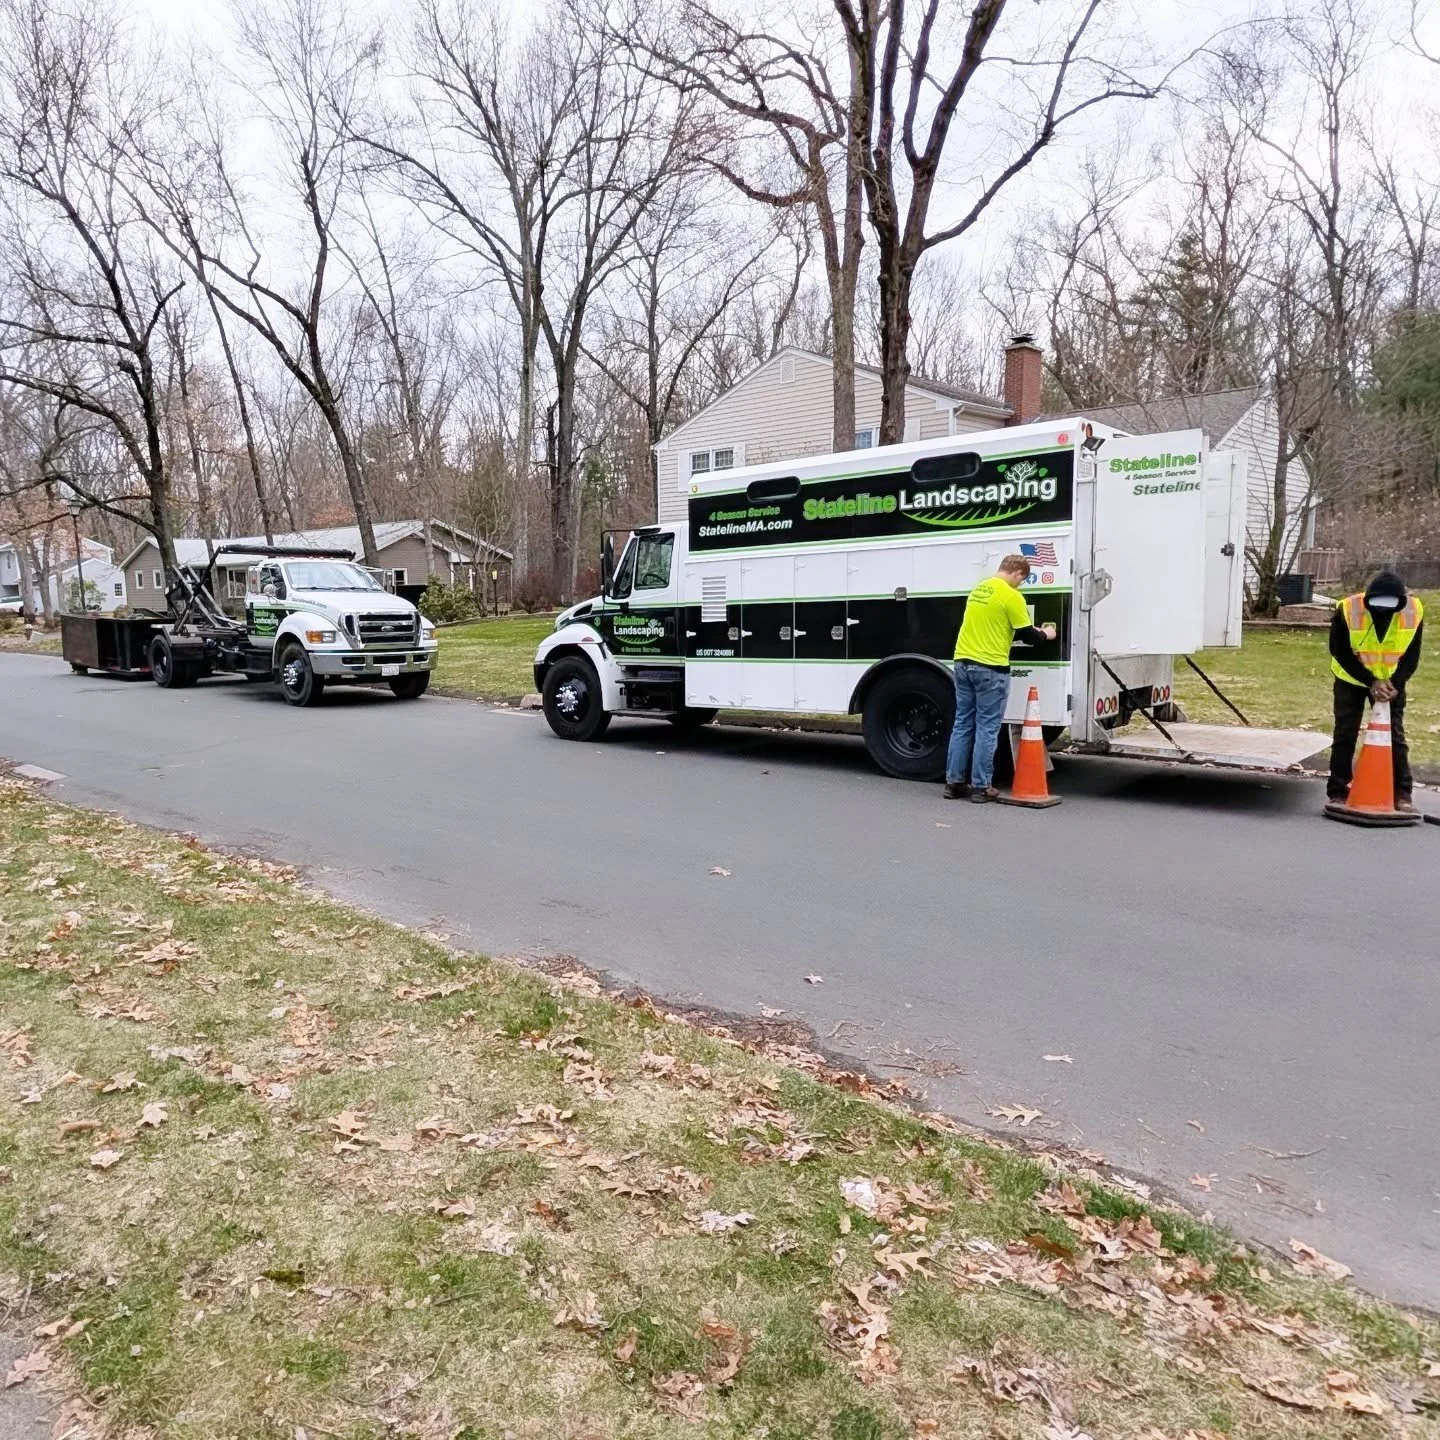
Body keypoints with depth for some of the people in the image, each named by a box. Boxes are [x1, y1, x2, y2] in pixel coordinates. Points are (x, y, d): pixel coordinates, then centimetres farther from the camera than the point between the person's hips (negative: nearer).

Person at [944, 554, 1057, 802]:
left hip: (963, 662, 7)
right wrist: (1045, 634, 16)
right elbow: (1027, 635, -6)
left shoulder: (978, 589, 14)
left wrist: (1034, 631, 28)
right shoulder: (1011, 596, -11)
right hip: (990, 668, -7)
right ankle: (981, 787, 4)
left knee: (962, 724, 11)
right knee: (986, 728, 0)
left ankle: (954, 782, 13)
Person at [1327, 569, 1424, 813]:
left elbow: (1411, 655, -7)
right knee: (1345, 735, -2)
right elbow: (1341, 653, -18)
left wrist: (1395, 683, -21)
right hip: (1351, 680, -2)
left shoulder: (1414, 611, -17)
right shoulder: (1348, 610, -26)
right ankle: (1338, 791, 5)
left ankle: (1402, 793, 6)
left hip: (1392, 682, 2)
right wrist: (1371, 683, -24)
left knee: (1395, 736, 1)